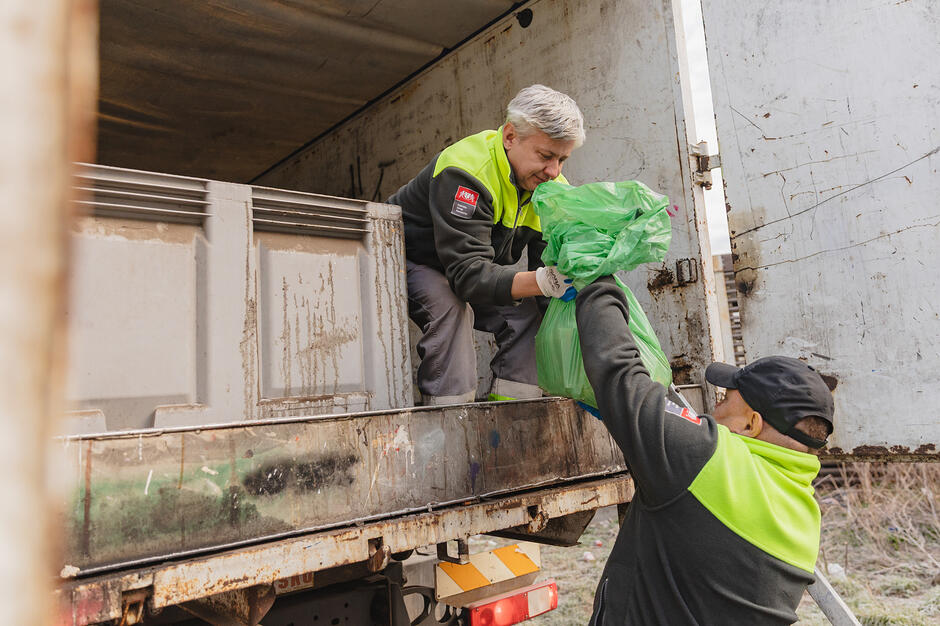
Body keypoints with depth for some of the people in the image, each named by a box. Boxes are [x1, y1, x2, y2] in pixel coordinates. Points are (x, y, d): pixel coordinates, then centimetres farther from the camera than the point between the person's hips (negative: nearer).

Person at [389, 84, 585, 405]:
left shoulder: (552, 188, -11)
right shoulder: (464, 171, -34)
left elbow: (552, 267, -11)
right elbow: (467, 273, -42)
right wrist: (542, 281, -56)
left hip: (469, 270, 7)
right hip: (408, 260, -6)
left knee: (527, 310, -11)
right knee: (450, 306, -34)